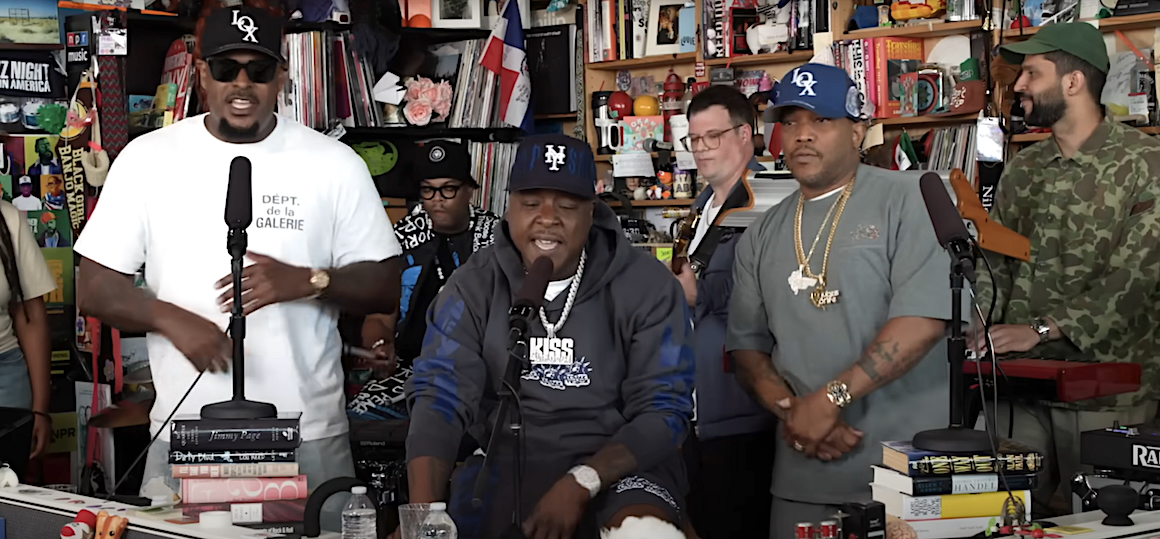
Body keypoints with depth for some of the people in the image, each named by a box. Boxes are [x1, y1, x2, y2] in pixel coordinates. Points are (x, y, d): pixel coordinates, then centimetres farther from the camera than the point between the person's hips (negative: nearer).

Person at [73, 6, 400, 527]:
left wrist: (308, 281, -15)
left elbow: (386, 288, 3)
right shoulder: (147, 159, 3)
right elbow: (93, 289, 3)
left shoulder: (336, 164, 2)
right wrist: (170, 319, -15)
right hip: (183, 434, 1)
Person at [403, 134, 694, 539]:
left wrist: (580, 485, -24)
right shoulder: (473, 287, -2)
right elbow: (440, 397, -10)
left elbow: (664, 410, -9)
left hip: (619, 463, -3)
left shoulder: (646, 287, -7)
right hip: (505, 463, 3)